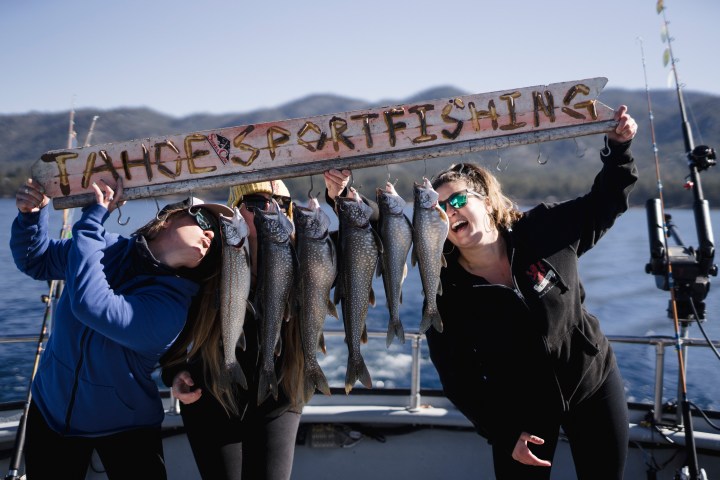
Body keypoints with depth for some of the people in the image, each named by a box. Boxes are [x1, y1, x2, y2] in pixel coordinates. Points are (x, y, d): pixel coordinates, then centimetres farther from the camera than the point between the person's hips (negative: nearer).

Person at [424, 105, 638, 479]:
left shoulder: (545, 230, -14)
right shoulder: (445, 296, -17)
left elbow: (604, 204, 3)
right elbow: (459, 380, -11)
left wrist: (618, 148, -10)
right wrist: (505, 434, -12)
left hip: (594, 382, 2)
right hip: (519, 412, -1)